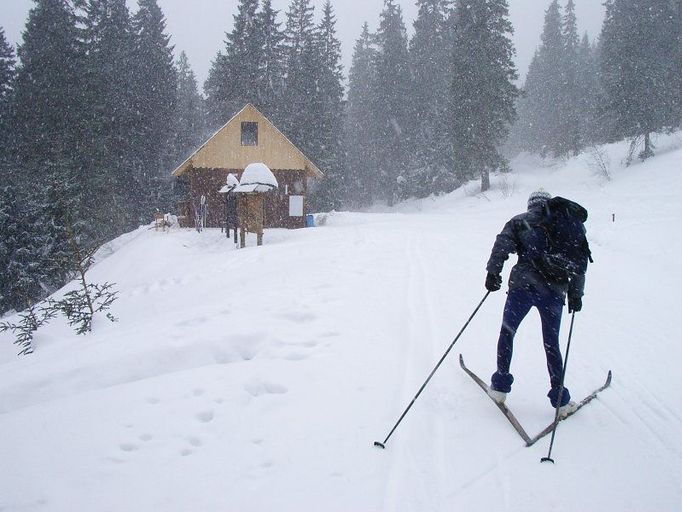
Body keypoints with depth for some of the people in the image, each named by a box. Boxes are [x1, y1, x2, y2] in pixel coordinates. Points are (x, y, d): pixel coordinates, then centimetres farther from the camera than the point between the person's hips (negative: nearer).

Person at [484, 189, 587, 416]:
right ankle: (560, 399, 13)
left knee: (507, 332, 16)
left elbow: (503, 244, -5)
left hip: (523, 286, -2)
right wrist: (575, 293, 10)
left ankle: (500, 385, 15)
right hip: (555, 291, 2)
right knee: (552, 344, 13)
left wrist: (493, 271, -10)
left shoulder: (520, 221, 12)